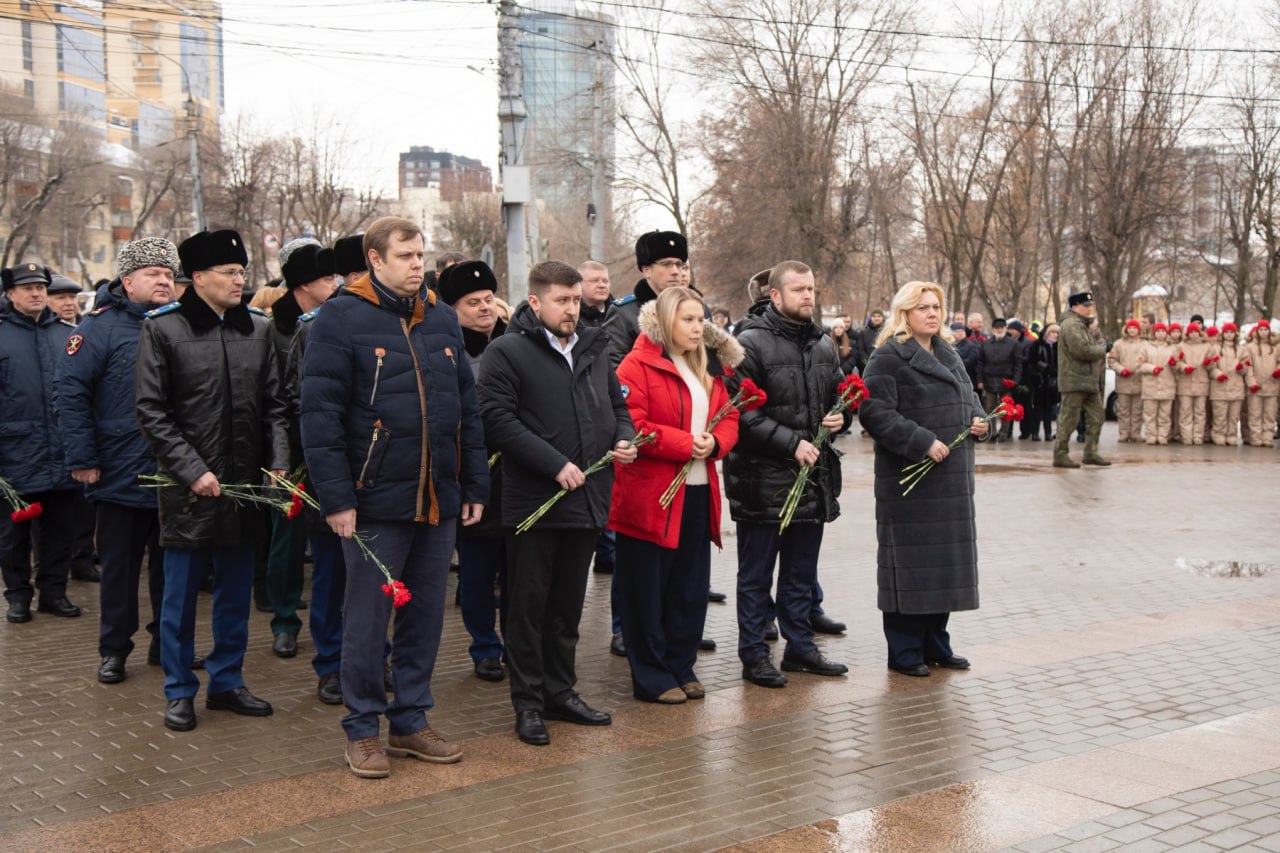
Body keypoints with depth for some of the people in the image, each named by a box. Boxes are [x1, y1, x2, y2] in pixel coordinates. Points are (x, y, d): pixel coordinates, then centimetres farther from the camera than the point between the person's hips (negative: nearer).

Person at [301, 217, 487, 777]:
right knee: (367, 618, 4)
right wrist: (336, 497, -15)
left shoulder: (442, 319, 12)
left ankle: (411, 721, 26)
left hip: (439, 499, 6)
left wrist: (475, 485, 11)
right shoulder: (341, 319, -6)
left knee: (426, 616, 12)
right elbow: (320, 414, -11)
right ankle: (362, 731, 18)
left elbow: (467, 407, 15)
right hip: (376, 500, -5)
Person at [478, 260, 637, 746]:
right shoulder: (507, 352, -7)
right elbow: (498, 419, -17)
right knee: (529, 606, 3)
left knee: (568, 605, 15)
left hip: (587, 500, 6)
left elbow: (617, 404, 24)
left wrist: (624, 437, 1)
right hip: (533, 501, -6)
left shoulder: (595, 350, 14)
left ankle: (561, 692, 27)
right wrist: (556, 464, -21)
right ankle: (528, 703, 13)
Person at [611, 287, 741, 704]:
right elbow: (631, 426, -18)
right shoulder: (638, 365, -9)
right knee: (647, 589, 2)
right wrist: (686, 444, -19)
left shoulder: (709, 367, 15)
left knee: (691, 587, 12)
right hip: (650, 494, -7)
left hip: (698, 492, 7)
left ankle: (682, 667, 25)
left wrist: (714, 443, -10)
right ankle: (651, 677, 12)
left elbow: (729, 418, 12)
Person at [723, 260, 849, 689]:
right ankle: (753, 654, 13)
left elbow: (842, 394, 25)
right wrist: (791, 443, -21)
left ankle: (800, 645, 29)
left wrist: (841, 416, 2)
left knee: (801, 573, 17)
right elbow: (742, 413, -18)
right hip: (763, 478, -7)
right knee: (756, 574, 4)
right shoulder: (750, 343, -12)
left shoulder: (823, 345, 12)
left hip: (814, 476, 7)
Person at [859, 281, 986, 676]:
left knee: (946, 559, 12)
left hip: (952, 478, 8)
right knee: (910, 562, -3)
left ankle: (935, 645, 24)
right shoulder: (889, 357, -9)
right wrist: (922, 442, -22)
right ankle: (905, 653, 8)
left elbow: (968, 398, 28)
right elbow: (874, 411, -19)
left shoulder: (949, 356, 18)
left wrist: (978, 419, 5)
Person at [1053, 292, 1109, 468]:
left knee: (1096, 417, 12)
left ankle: (1091, 453, 19)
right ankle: (1060, 455, -1)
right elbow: (1082, 350, -23)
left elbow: (1100, 343, 23)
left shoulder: (1085, 325, 22)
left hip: (1090, 381, 10)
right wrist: (1101, 351, -8)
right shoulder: (1071, 325, -13)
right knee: (1069, 419, -6)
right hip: (1075, 380, -10)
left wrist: (1101, 346, 1)